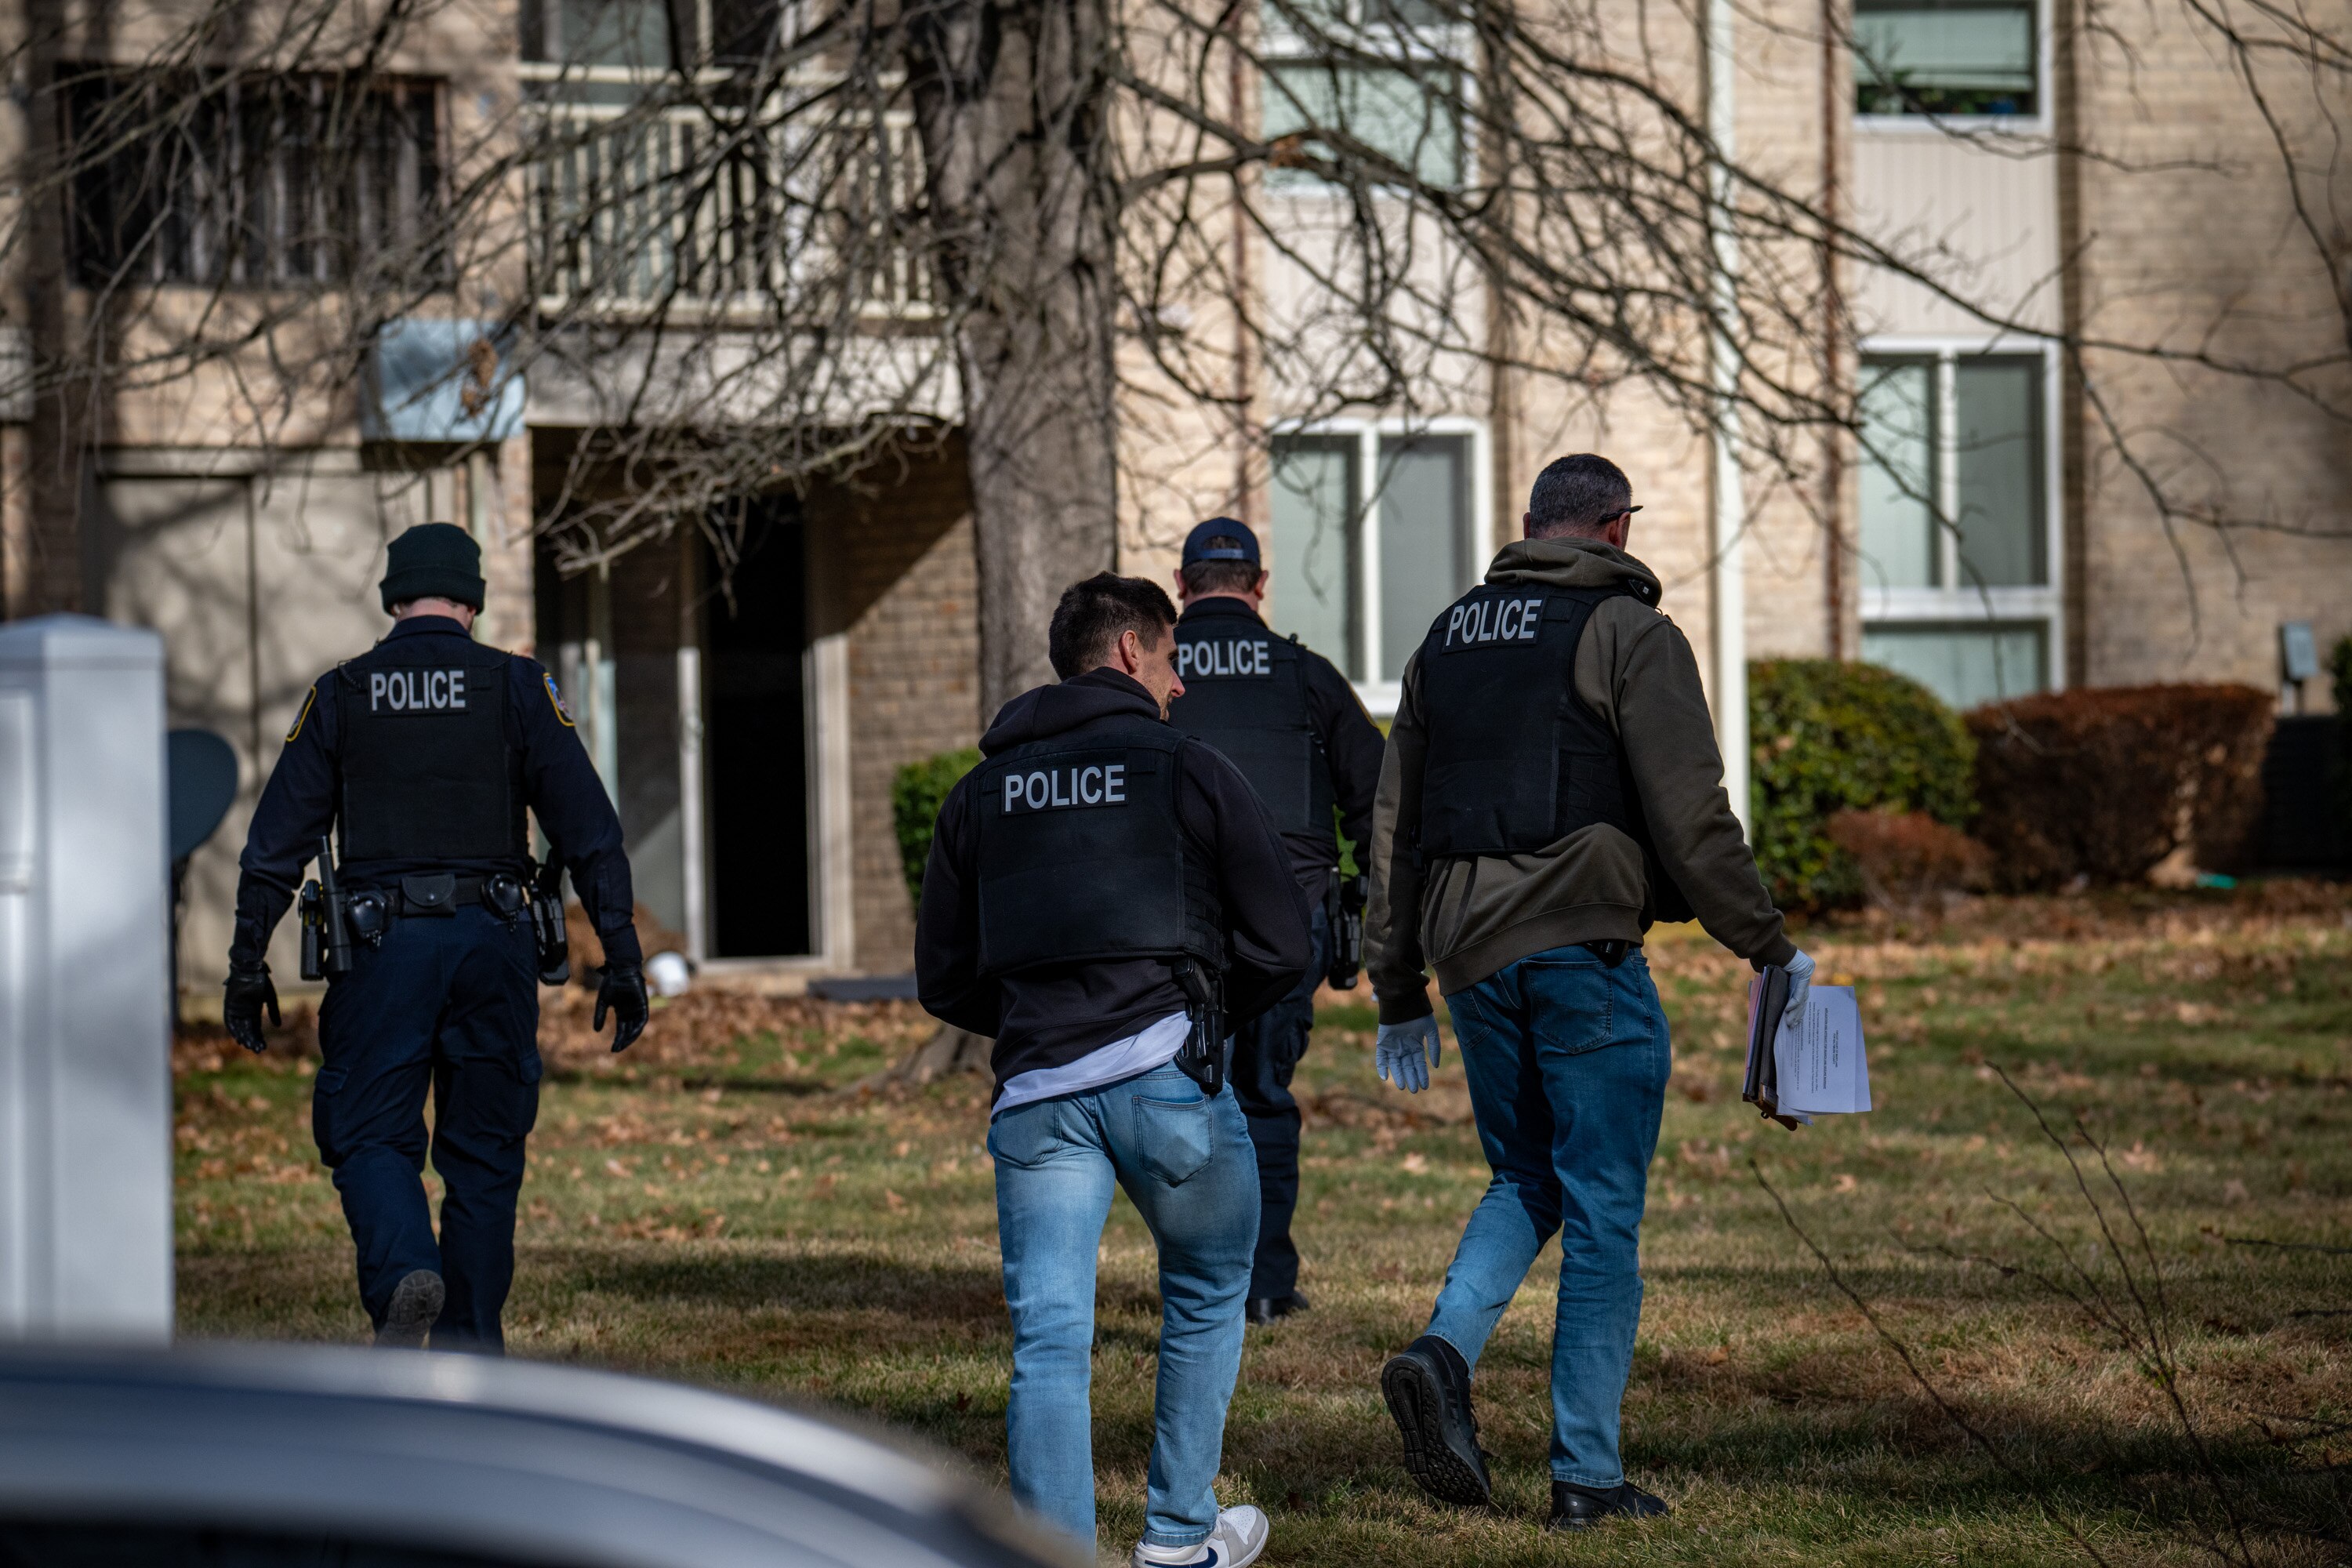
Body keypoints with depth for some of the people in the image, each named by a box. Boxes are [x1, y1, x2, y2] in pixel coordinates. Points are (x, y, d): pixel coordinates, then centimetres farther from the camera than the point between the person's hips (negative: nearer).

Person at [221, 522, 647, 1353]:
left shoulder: (340, 694, 7)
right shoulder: (516, 687, 5)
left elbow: (277, 838, 5)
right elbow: (588, 826, -1)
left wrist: (248, 962, 9)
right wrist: (622, 956, 0)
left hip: (382, 942, -1)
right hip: (492, 941, 1)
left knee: (371, 1136, 4)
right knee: (483, 1151, 9)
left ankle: (403, 1274, -25)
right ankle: (467, 1356, 10)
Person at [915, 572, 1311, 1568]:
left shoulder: (979, 795, 16)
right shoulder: (1188, 773, 4)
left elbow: (944, 982, 17)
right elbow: (1281, 946, 3)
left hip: (1035, 1096, 3)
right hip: (1168, 1076, -2)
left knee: (1048, 1340, -1)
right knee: (1206, 1296, 19)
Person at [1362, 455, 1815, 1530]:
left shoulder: (1447, 639, 16)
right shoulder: (1626, 633, -3)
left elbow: (1395, 828, 17)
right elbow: (1690, 817, -10)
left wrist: (1397, 998, 22)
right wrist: (1768, 947, 0)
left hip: (1471, 955, 6)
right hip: (1585, 949, -6)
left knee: (1524, 1184, 20)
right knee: (1602, 1214, 2)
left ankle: (1443, 1352, -6)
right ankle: (1586, 1474, 3)